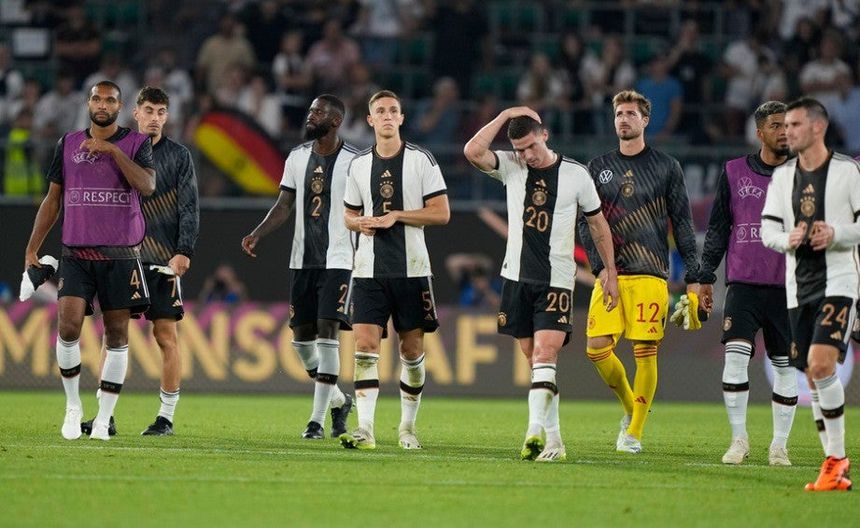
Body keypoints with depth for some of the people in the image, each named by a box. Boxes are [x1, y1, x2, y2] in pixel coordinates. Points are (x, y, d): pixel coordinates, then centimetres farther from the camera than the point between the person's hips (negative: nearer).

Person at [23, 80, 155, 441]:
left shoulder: (135, 143, 3)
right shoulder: (68, 144, 11)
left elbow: (147, 185, -15)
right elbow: (53, 199, 14)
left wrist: (112, 150, -18)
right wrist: (32, 249, 9)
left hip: (121, 255, -1)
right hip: (76, 254, 1)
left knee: (117, 334, 0)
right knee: (68, 326, -14)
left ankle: (103, 418, 7)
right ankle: (73, 405, 4)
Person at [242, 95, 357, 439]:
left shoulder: (354, 162, -6)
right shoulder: (298, 157, 9)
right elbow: (284, 206, 9)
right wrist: (258, 234, -6)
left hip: (337, 261, -6)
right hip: (302, 260, 6)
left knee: (327, 331, -14)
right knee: (301, 335, 6)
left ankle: (317, 419, -12)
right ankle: (338, 400, 29)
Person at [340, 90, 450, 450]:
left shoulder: (421, 160, 0)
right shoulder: (359, 164, 10)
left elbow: (441, 213, -5)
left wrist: (396, 216, -13)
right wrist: (360, 223, -3)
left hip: (411, 268, -2)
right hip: (369, 269, 2)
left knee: (412, 349, 5)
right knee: (365, 343, -11)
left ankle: (408, 425, 20)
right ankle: (365, 428, -16)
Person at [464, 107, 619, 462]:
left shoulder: (576, 175, 0)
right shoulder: (510, 168, 3)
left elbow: (597, 223, 11)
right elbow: (473, 152, -15)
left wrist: (611, 273, 11)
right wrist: (505, 116, -11)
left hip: (556, 282, -3)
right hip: (517, 277, 3)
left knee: (544, 356, -18)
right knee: (536, 362, 6)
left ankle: (535, 432, -29)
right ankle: (554, 440, 12)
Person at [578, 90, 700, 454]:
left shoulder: (666, 167, 7)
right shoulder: (598, 168, 12)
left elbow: (682, 225, 7)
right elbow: (586, 223, 10)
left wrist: (693, 277, 0)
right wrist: (600, 266, -5)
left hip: (650, 274, -2)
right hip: (610, 274, 2)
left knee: (645, 352, -7)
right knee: (597, 348, -8)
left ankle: (634, 432, 2)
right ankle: (630, 407, 17)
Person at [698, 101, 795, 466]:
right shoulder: (734, 172, 6)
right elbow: (717, 227, 11)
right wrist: (705, 277, 7)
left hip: (789, 287, 1)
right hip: (744, 283, -1)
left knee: (786, 367, 4)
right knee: (736, 357, -13)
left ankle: (779, 446, 14)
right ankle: (739, 440, -2)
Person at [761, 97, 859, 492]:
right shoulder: (782, 175, 11)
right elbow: (768, 229, 12)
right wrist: (789, 240, -9)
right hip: (798, 286, 6)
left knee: (822, 363, -22)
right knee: (813, 376, 6)